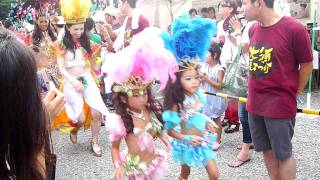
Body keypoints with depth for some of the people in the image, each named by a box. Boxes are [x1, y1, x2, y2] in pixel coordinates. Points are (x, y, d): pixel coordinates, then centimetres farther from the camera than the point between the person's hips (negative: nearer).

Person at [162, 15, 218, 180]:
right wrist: (186, 138, -26)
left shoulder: (198, 95, -7)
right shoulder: (177, 103, -24)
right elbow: (170, 129, -20)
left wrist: (206, 122, -2)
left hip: (203, 140, 5)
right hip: (187, 144, -4)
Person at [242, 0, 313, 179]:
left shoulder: (294, 29, -15)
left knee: (283, 154, 7)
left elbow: (306, 65, -6)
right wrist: (256, 94, 13)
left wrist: (292, 95, 4)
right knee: (268, 151, 16)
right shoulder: (253, 29, 4)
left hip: (280, 105, -6)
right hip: (255, 103, 6)